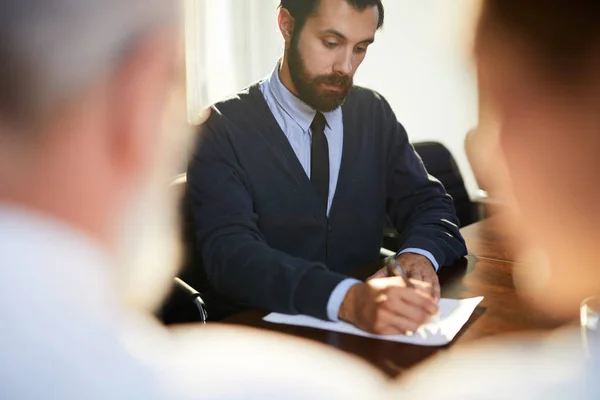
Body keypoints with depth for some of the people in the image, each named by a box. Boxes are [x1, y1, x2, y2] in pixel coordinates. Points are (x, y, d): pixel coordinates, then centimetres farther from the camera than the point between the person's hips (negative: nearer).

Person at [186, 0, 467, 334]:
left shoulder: (375, 114, 5)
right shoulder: (222, 129, -10)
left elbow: (429, 204, 6)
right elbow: (230, 252, -22)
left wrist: (419, 255, -18)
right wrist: (348, 300, -37)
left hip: (362, 334, 4)